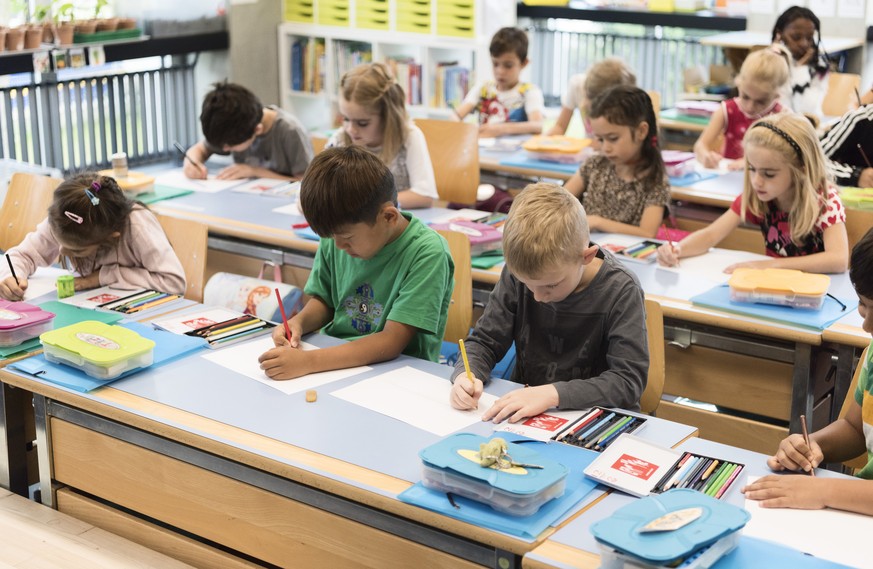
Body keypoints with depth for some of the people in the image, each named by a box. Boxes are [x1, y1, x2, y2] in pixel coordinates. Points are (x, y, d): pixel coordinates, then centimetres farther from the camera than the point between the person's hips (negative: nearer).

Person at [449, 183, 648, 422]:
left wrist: (553, 394, -29)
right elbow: (485, 342, 2)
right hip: (523, 415, 2)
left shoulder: (621, 291, -15)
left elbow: (629, 380, -19)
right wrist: (466, 375, -19)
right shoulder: (519, 273, -6)